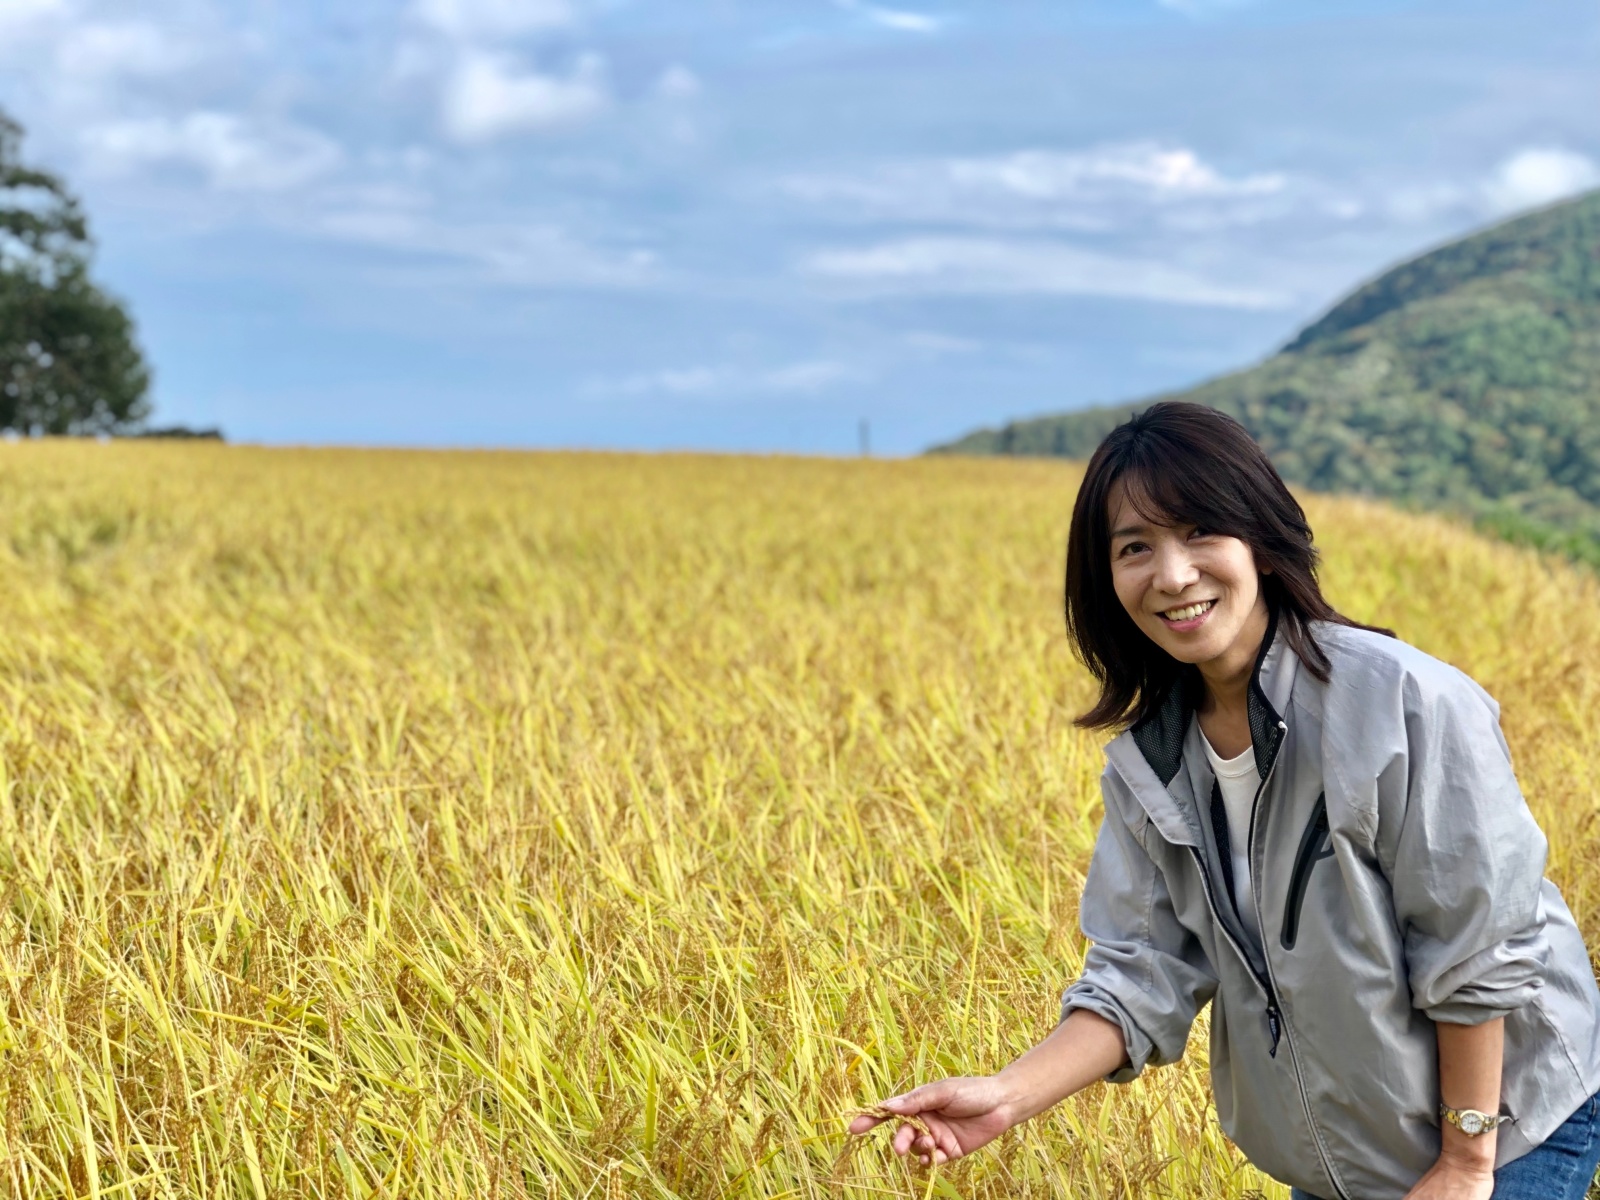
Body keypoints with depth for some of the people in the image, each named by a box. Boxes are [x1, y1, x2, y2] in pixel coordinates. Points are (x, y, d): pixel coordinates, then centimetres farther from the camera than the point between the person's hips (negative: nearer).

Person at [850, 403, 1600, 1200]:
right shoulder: (1147, 763, -5)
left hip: (1506, 1123, -5)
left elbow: (1478, 957, -19)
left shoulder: (1406, 706, -23)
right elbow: (1145, 971, -8)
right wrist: (1009, 1096, -22)